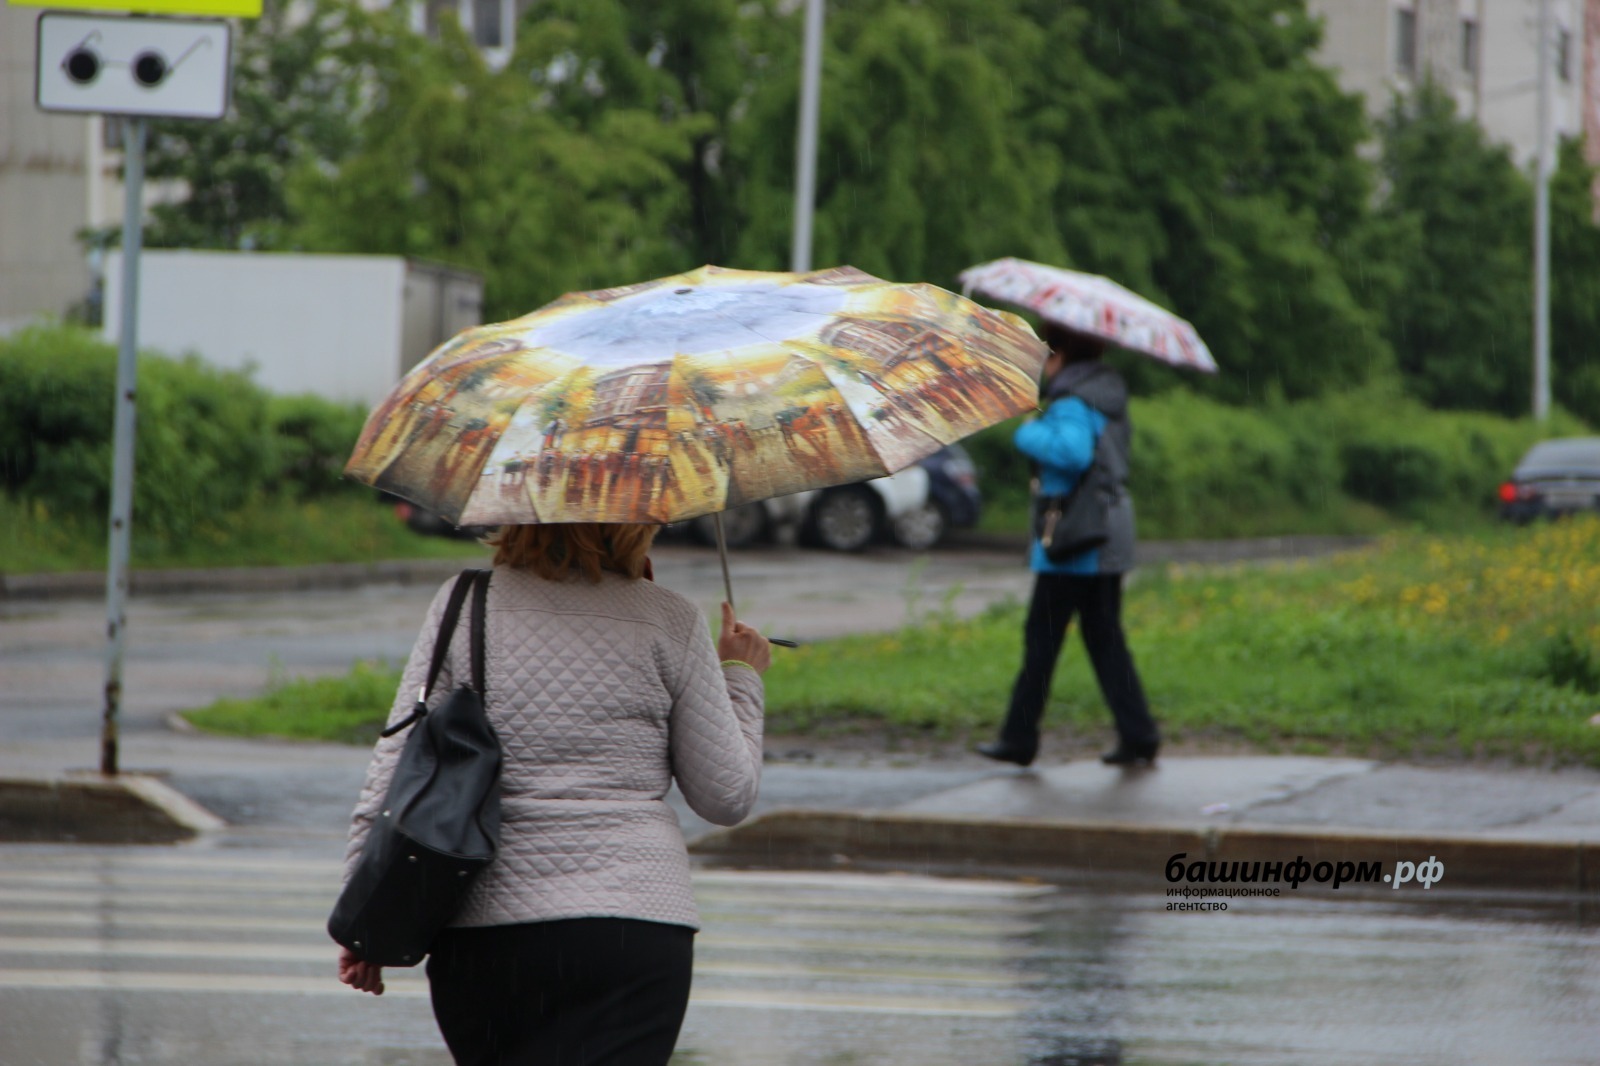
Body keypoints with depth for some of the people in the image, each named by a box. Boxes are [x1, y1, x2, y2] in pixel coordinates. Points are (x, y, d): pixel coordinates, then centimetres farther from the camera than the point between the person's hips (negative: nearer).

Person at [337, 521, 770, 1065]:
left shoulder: (464, 605, 4)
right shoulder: (670, 622, 0)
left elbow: (393, 774, 2)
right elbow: (727, 797, 5)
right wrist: (741, 677, 21)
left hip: (479, 938, 3)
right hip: (634, 928, -3)